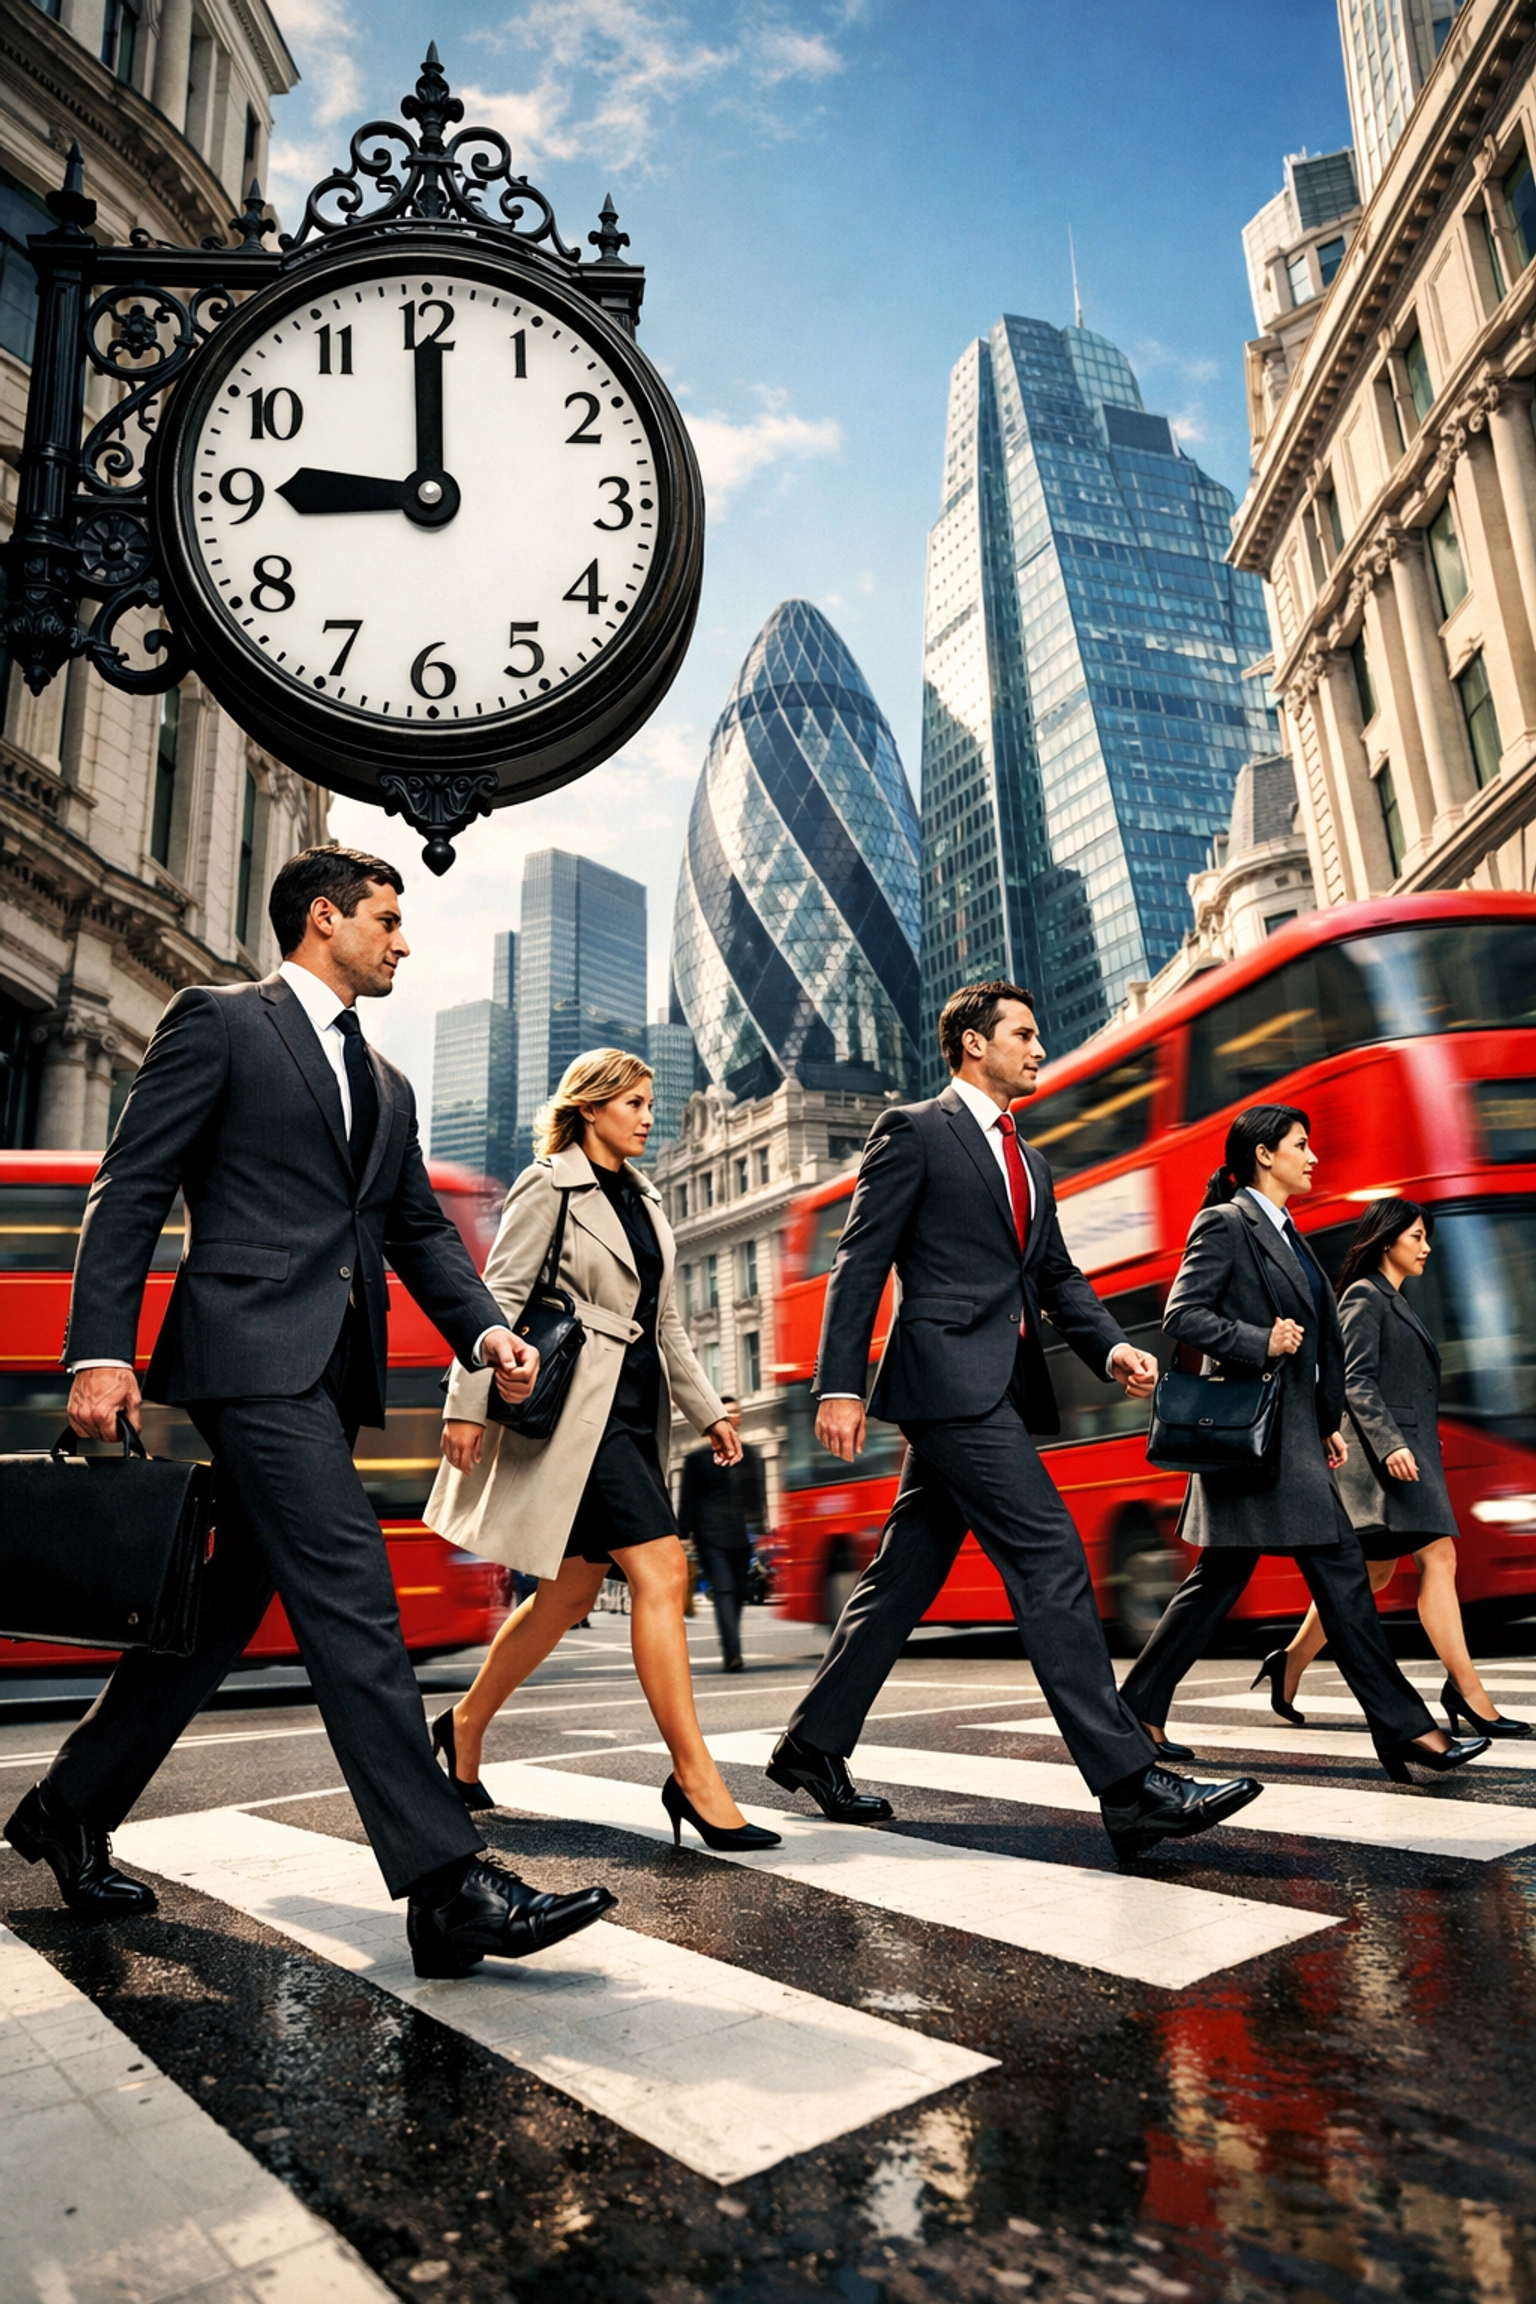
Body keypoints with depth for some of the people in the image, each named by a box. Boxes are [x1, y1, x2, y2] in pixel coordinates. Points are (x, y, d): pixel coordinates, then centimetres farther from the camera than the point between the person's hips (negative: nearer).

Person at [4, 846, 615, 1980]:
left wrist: (485, 1328, 1)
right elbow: (131, 1191, -4)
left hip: (333, 1371, 8)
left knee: (229, 1601, 14)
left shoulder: (389, 1087, 23)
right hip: (254, 1351, -8)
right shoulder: (219, 1021, 2)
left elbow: (421, 1228, 19)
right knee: (352, 1603, -13)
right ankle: (447, 1885, -11)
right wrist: (101, 1350, -13)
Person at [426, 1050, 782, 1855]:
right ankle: (694, 1777, -8)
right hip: (579, 1406, -8)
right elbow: (500, 1296, -9)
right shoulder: (548, 1188, -5)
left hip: (635, 1407, 8)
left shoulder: (644, 1199, 17)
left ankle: (467, 1724, 30)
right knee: (661, 1570, -14)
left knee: (570, 1594, 12)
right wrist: (468, 1407, -14)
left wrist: (706, 1409, 17)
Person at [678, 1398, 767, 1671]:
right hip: (711, 1536, -4)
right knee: (724, 1592, -11)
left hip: (743, 1536, 4)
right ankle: (732, 1654, -14)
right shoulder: (698, 1457, 5)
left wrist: (758, 1530, 13)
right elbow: (687, 1501, 3)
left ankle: (730, 1653, 8)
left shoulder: (751, 1454, 16)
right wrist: (683, 1536, -4)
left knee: (738, 1594, 4)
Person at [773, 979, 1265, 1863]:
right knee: (1051, 1558, -12)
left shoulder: (1030, 1161, 23)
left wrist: (1112, 1346, 0)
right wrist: (839, 1386, -14)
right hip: (949, 1377, -8)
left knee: (907, 1574, 12)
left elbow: (1057, 1275, 19)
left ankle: (814, 1746, 23)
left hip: (999, 1388, 8)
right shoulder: (914, 1130, -1)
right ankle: (1130, 1784, -8)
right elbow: (861, 1264, -7)